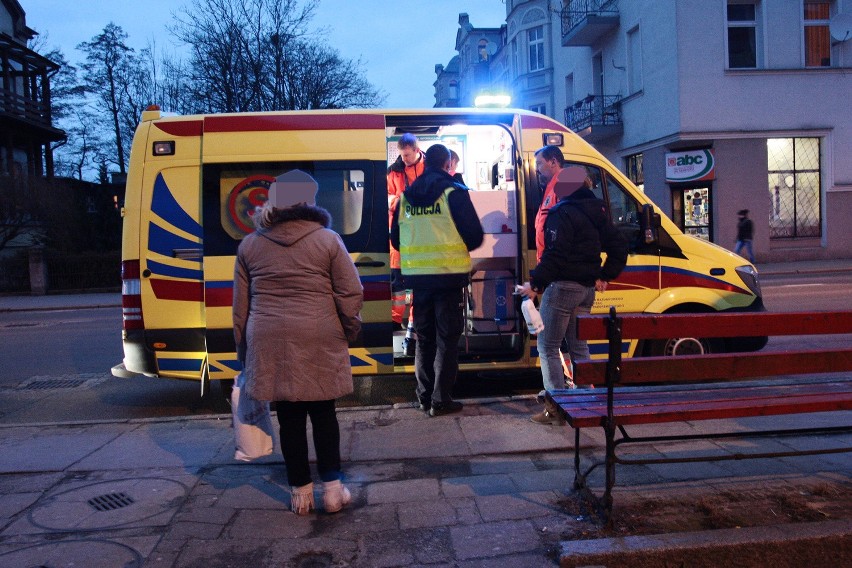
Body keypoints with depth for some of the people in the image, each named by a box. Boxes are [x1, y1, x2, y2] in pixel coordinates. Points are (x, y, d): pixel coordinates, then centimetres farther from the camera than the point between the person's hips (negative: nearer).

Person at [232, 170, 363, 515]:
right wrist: (349, 332, 12)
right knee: (323, 413, 13)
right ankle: (332, 488, 17)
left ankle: (300, 492, 21)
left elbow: (240, 307, 9)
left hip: (269, 344, 2)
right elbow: (351, 295, -5)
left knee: (289, 418, 11)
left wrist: (244, 353, 18)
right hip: (319, 343, -2)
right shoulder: (328, 240, -3)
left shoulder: (250, 245, 7)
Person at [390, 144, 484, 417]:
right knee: (447, 338, 5)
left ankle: (424, 395, 21)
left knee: (424, 337, 15)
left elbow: (396, 238, 11)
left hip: (416, 275, 4)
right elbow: (475, 235, -7)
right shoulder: (454, 192, -6)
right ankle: (441, 400, 7)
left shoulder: (407, 195, 7)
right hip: (448, 274, -4)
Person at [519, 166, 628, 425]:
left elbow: (555, 255, -21)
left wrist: (535, 283, -16)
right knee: (579, 345, 17)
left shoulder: (562, 213, -13)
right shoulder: (597, 213, 14)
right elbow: (619, 246, 16)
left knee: (548, 346, -1)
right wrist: (604, 276, 17)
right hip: (587, 288, 9)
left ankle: (555, 407, -2)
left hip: (563, 287, -9)